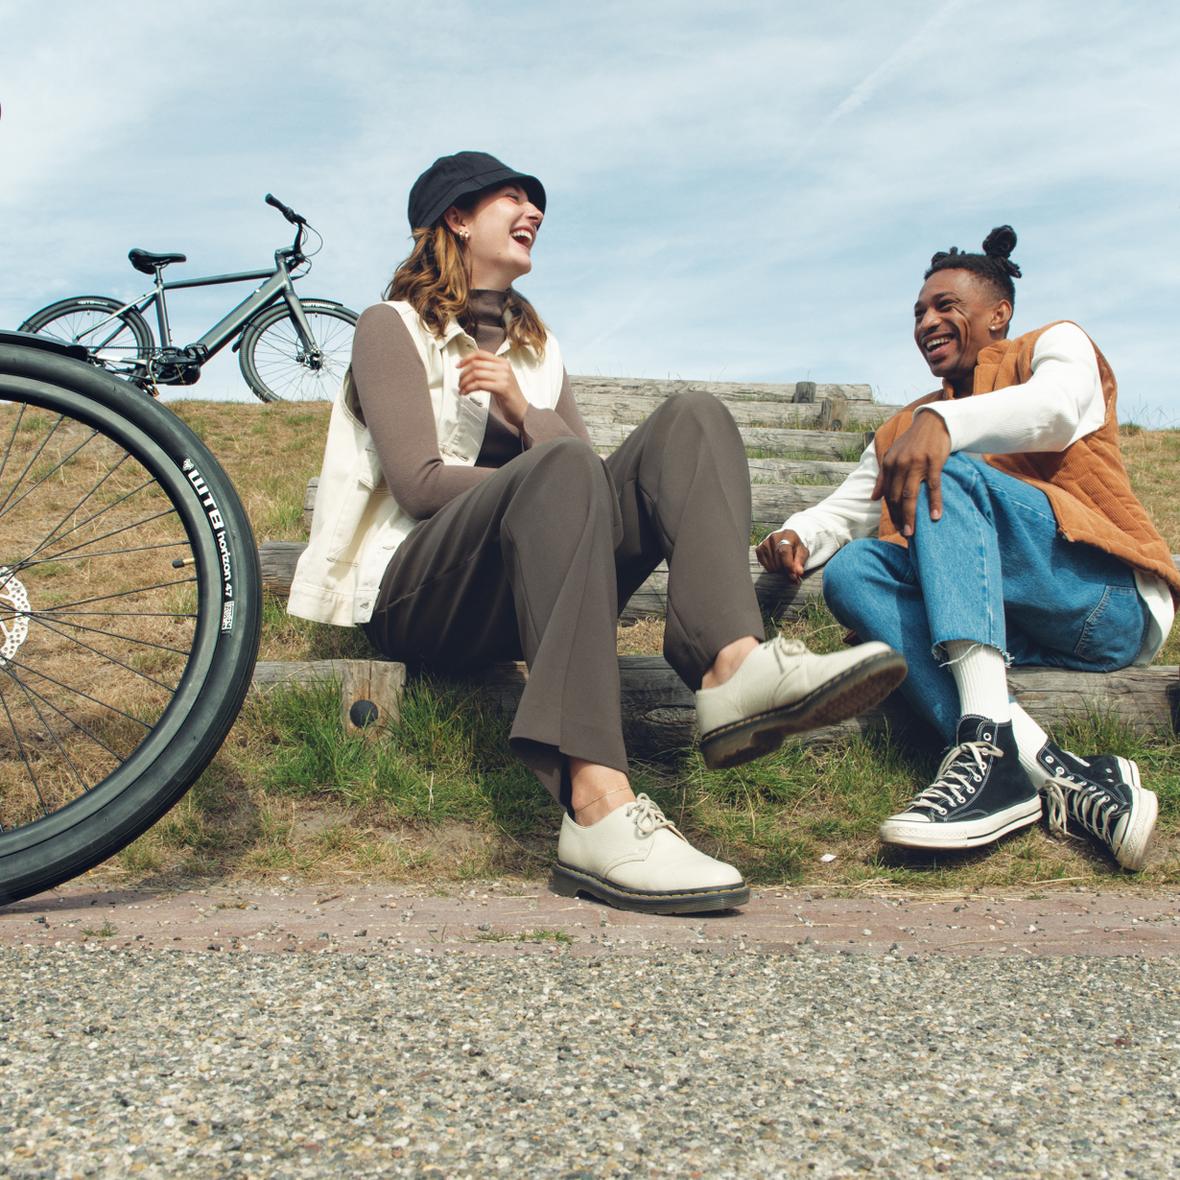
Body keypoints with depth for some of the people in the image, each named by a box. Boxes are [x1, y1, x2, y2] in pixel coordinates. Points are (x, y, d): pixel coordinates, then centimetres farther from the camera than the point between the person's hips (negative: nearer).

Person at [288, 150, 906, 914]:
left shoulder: (534, 348, 26)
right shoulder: (394, 328, 8)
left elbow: (594, 485, 10)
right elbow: (419, 482, -9)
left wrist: (522, 411, -6)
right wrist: (539, 480, -8)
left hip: (526, 597, 6)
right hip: (415, 594, -5)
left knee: (693, 419, -12)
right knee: (560, 467, -36)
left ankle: (734, 665, -42)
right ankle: (599, 808, -53)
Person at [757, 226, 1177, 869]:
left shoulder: (1055, 344, 15)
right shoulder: (903, 430, 30)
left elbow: (1059, 407, -10)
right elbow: (843, 509, 21)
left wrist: (941, 423, -28)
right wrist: (797, 536, -4)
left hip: (1109, 598, -5)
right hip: (1013, 629, 5)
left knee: (944, 473, -25)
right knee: (850, 569, -20)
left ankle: (990, 744, -47)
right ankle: (1051, 767, -39)